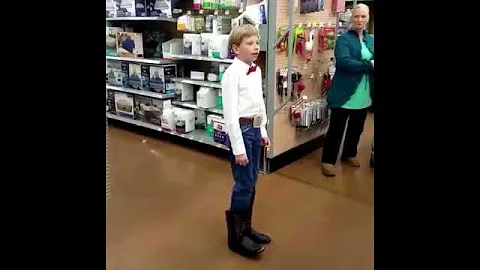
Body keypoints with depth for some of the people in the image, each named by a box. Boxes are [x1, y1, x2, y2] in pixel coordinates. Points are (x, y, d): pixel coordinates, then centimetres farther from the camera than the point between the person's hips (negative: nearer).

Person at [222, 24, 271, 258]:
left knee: (252, 182, 15)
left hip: (255, 128, 8)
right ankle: (236, 237, 17)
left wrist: (262, 131, 19)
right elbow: (230, 113, -18)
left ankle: (246, 228, 32)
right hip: (241, 129, -8)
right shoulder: (232, 74, -16)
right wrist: (238, 148, -19)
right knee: (244, 184, -1)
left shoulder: (256, 71, 9)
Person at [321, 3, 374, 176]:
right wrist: (369, 65, -26)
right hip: (345, 93, -6)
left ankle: (350, 154, 37)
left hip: (364, 95, 6)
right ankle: (328, 160, 13)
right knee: (336, 128, 1)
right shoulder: (344, 39, -7)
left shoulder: (371, 40, 11)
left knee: (357, 127, 18)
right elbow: (343, 62, -23)